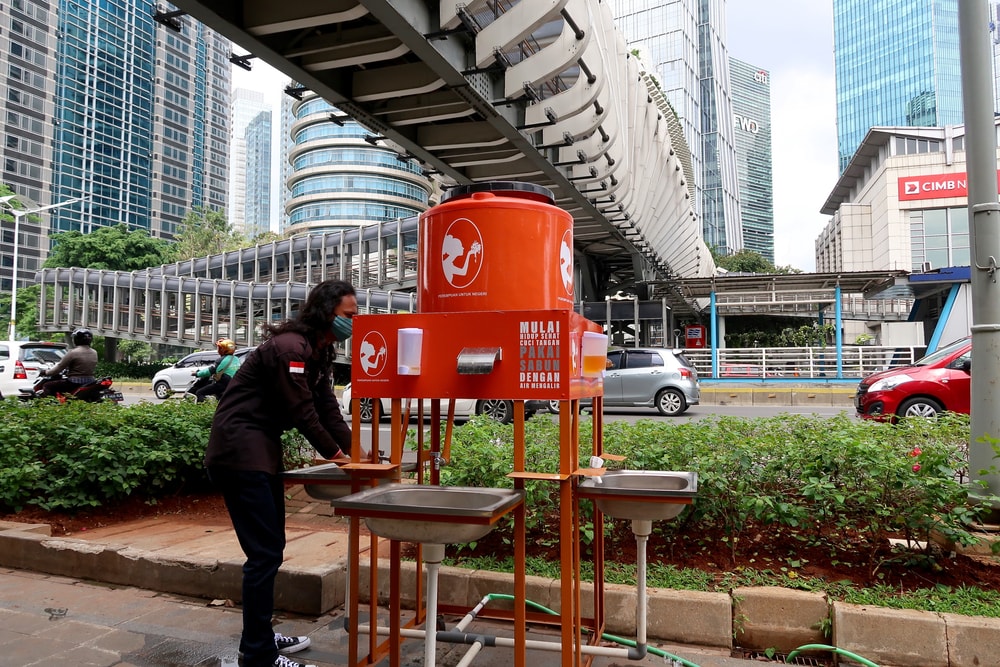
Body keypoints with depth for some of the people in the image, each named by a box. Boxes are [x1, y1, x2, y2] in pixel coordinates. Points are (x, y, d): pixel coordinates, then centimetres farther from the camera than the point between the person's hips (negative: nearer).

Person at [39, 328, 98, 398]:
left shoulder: (73, 353, -13)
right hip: (90, 383, 7)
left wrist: (45, 372, 9)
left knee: (47, 386, 5)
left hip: (75, 384, -7)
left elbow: (59, 367, -8)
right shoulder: (94, 353, 6)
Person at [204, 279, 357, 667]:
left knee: (271, 548, 16)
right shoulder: (290, 347, -20)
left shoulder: (317, 354, 12)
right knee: (265, 553, -7)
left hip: (261, 453, 11)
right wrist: (336, 455, -8)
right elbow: (302, 413, -19)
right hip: (239, 454, -11)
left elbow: (328, 410, 9)